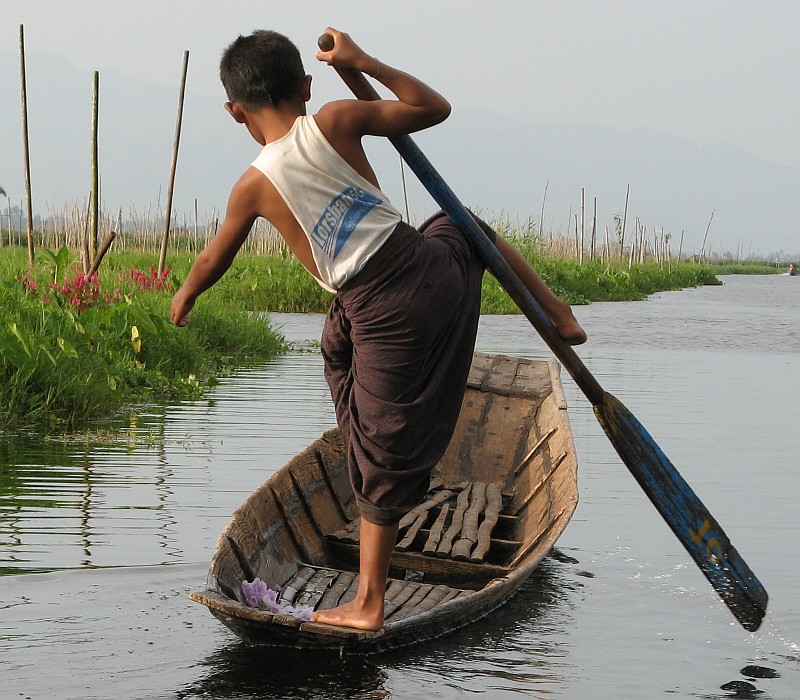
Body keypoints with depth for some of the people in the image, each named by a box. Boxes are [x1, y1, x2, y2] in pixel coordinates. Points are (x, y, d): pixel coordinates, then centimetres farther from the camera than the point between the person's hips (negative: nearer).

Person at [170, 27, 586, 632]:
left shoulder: (253, 186, -2)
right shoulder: (337, 121, 1)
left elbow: (214, 260, 17)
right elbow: (434, 107, 12)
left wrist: (185, 296, 38)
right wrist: (364, 63, 21)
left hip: (383, 319, -3)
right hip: (433, 268, 3)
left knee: (383, 461, 5)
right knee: (468, 229, 39)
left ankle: (369, 604, 13)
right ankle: (560, 314, 39)